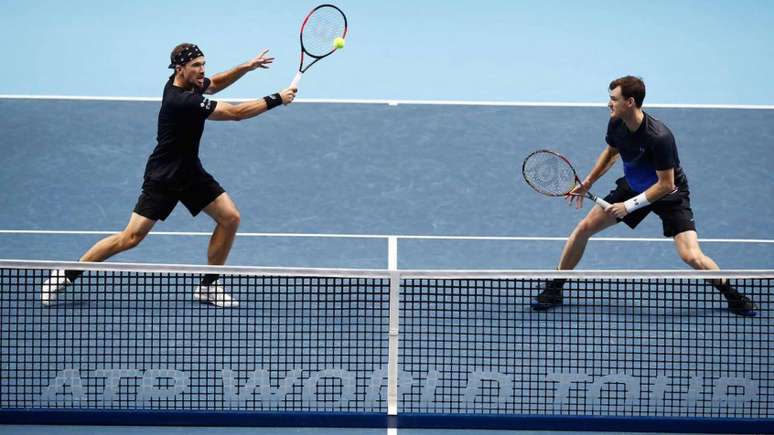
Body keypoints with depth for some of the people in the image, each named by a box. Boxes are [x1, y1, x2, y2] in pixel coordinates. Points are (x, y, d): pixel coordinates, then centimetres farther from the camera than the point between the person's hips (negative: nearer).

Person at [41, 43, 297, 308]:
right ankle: (67, 275, 3)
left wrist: (247, 67, 8)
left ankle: (208, 285, 10)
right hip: (162, 178, -9)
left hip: (190, 172, 9)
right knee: (131, 237, -10)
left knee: (230, 217, -2)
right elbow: (236, 113, -26)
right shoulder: (181, 101, -29)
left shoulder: (189, 83, -3)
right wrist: (276, 100, -19)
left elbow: (215, 84, 23)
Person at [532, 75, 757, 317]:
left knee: (691, 256, -21)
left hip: (669, 193, -6)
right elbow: (611, 152, 10)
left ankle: (732, 294, 5)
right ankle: (553, 290, 14)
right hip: (633, 186, 6)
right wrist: (586, 184, 9)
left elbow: (666, 184, -28)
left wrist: (629, 206, -26)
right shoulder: (616, 124, -14)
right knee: (584, 227, -1)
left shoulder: (659, 137, -35)